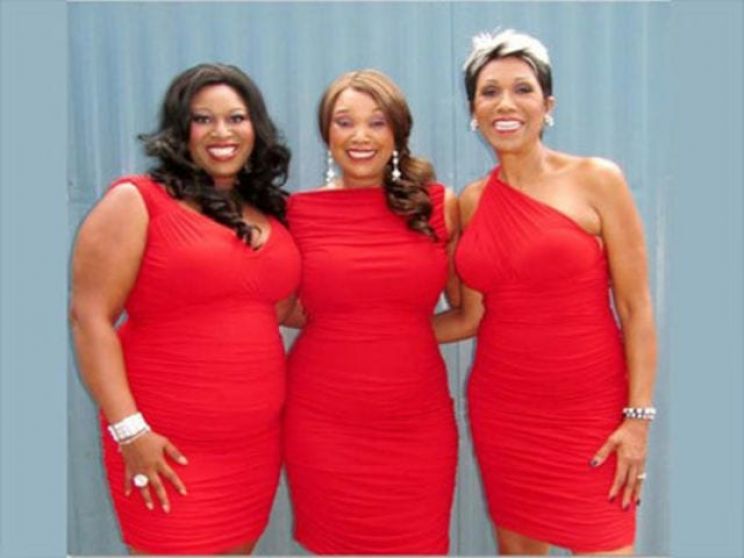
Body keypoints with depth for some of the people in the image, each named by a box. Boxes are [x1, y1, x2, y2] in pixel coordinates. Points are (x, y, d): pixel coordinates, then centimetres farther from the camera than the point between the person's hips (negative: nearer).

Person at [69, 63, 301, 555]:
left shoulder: (269, 211, 9)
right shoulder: (136, 202, -8)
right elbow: (90, 318, -12)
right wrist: (129, 430, -16)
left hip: (258, 440, 6)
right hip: (169, 446, -5)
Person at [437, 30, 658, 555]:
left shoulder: (597, 180, -7)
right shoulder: (472, 201, 4)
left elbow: (636, 308, -6)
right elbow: (471, 316, 8)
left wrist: (638, 417, -10)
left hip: (589, 411, -3)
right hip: (500, 408, 4)